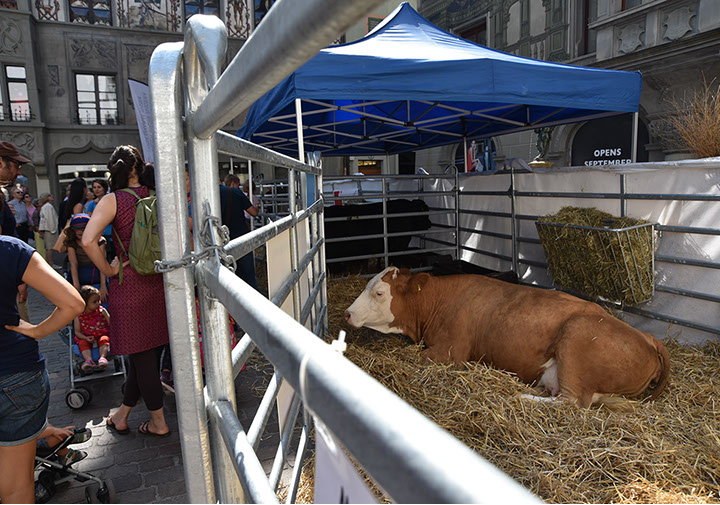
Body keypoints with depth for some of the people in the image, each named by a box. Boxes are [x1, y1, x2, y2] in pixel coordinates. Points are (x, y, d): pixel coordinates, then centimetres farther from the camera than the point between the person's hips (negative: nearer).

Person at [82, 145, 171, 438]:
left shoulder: (113, 200, -9)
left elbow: (88, 241, -21)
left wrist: (109, 270, -8)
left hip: (129, 284, -5)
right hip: (158, 282, 5)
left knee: (142, 357, 8)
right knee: (144, 354, 16)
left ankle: (159, 423, 21)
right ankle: (121, 416, 35)